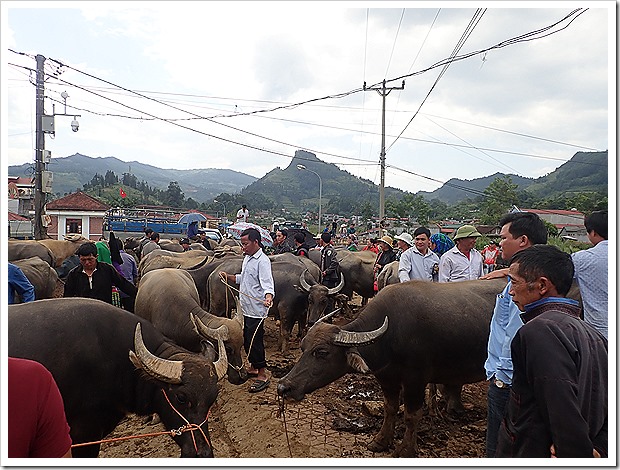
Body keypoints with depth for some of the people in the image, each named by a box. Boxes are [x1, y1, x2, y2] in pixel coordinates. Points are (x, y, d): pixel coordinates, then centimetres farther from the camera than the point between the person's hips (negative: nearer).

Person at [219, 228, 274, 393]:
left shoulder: (262, 261, -16)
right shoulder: (247, 258, 13)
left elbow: (267, 284, -27)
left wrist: (268, 297, -45)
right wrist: (228, 276, 15)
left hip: (256, 310, -9)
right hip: (246, 308, 9)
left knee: (255, 341, -4)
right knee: (247, 340, 19)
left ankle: (262, 375, 8)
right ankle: (253, 368, 35)